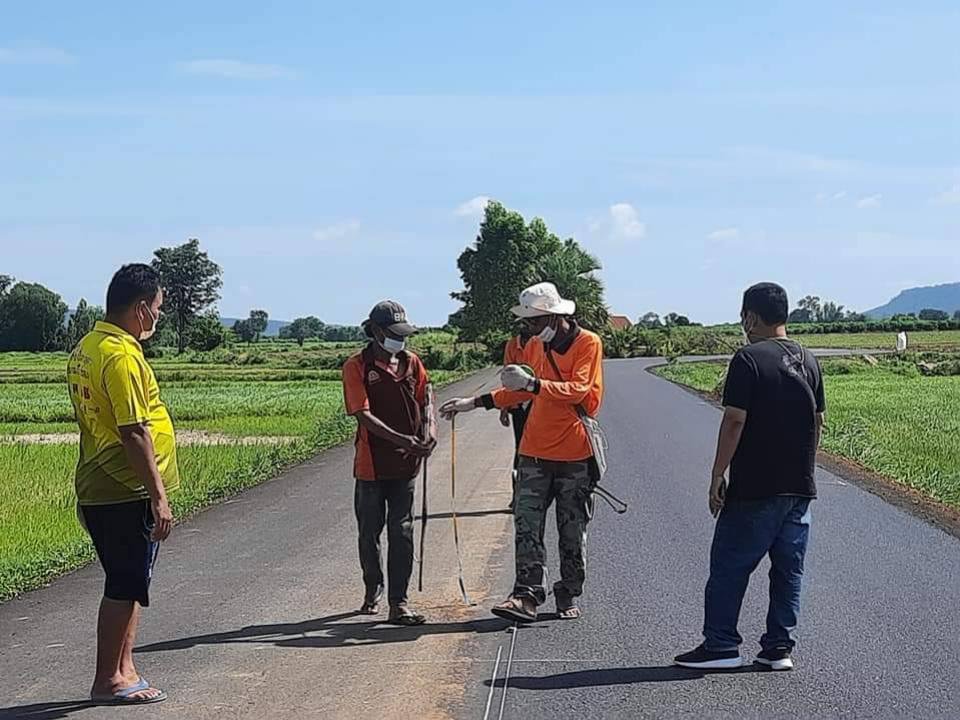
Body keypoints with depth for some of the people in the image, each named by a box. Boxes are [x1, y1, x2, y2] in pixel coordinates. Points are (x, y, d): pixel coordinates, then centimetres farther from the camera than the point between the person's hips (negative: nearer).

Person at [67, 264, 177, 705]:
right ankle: (108, 681, 7)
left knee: (128, 585, 16)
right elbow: (133, 432, -23)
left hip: (99, 489, 10)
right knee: (125, 588, 0)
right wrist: (159, 496, -20)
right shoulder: (122, 355, -19)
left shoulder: (87, 348, 13)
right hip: (126, 493, -10)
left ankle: (123, 672, 23)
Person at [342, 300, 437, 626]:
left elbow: (424, 400, 7)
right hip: (371, 463, -2)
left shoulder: (412, 362, 7)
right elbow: (363, 415, -16)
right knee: (369, 531, 11)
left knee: (402, 531, -1)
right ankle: (373, 589, 32)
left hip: (405, 464, 3)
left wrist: (429, 429, -15)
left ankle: (399, 603, -1)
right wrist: (400, 439, -26)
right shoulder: (357, 367, -7)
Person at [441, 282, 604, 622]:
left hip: (574, 454, -5)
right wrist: (475, 402, 18)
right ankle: (527, 595, -8)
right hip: (535, 452, 5)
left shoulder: (588, 343, -7)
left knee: (572, 532, 5)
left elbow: (577, 390, -21)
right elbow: (521, 392, 24)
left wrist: (533, 383, -30)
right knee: (527, 527, -6)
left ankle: (569, 597, 16)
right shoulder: (535, 346, 12)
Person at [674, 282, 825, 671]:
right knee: (789, 570, 10)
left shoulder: (749, 359, -12)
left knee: (729, 566, 3)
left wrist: (717, 476, -10)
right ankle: (779, 647, 13)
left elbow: (734, 421, -15)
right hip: (800, 489, 7)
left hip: (754, 489, -6)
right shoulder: (809, 361, 9)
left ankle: (720, 646, 4)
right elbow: (818, 422, 14)